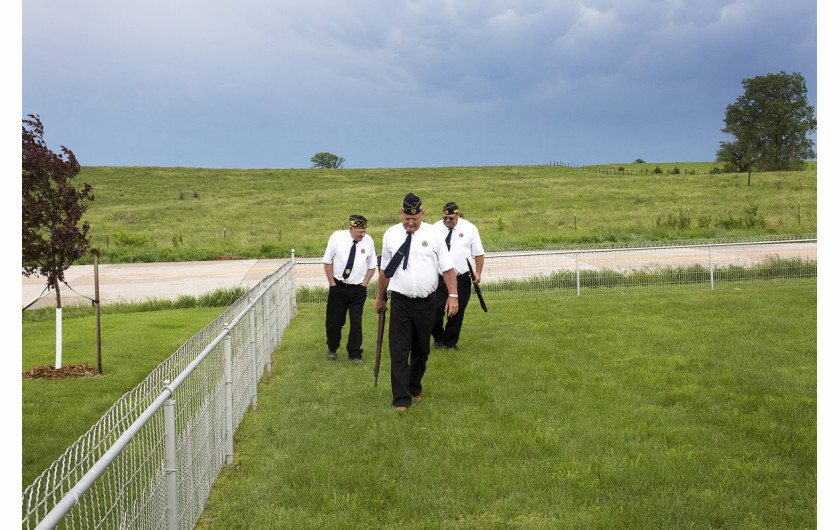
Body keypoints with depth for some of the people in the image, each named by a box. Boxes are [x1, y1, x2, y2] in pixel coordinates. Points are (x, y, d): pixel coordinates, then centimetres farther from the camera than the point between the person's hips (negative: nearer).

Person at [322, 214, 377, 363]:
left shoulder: (368, 241, -3)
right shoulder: (337, 237, -7)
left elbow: (372, 266, 8)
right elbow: (327, 261, -1)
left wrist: (364, 283, 1)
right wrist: (332, 283, -3)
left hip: (358, 289, 1)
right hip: (338, 287, -1)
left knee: (356, 322, 2)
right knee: (334, 321, 7)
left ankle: (354, 354, 16)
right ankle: (332, 349, 31)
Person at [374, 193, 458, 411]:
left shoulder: (433, 235, -1)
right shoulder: (391, 235, 2)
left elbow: (447, 268, 1)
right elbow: (385, 270, 11)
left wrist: (453, 295, -7)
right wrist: (380, 298, 16)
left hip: (426, 302, 1)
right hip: (400, 301, 0)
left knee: (421, 350, 13)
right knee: (399, 351, -6)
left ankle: (415, 390, 32)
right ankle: (401, 399, -1)